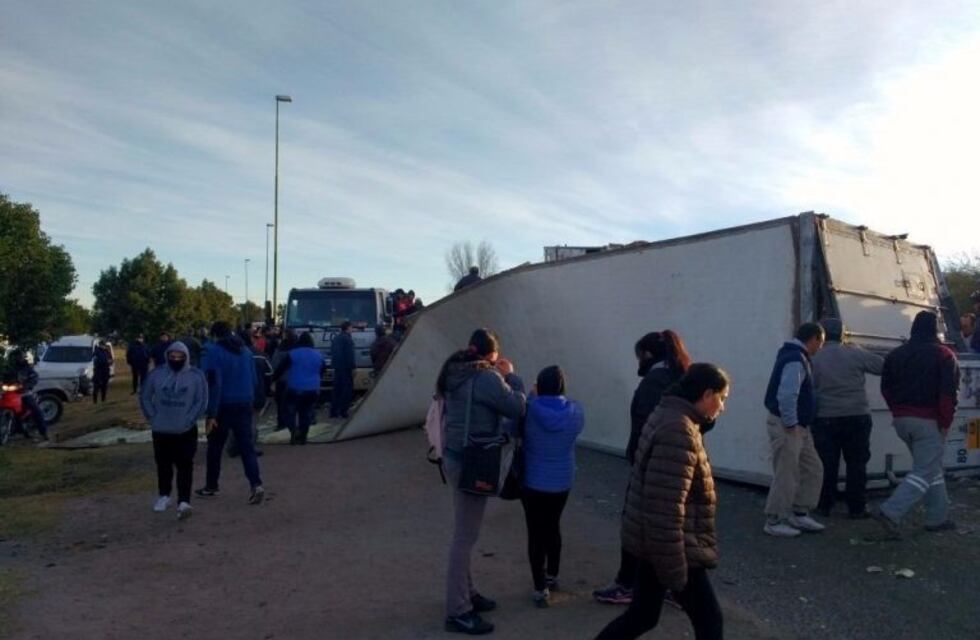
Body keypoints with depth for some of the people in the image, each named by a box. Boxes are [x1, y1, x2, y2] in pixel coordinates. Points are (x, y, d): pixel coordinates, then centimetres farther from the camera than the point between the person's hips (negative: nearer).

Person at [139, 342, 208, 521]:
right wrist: (152, 417, 0)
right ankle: (164, 496, 33)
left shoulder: (196, 375, -5)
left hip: (186, 431, -3)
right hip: (161, 430, 3)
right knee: (163, 464, 15)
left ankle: (183, 502, -12)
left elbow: (201, 401, -4)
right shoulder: (157, 374, -1)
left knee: (184, 465, -8)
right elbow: (145, 397, 8)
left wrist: (189, 420, -11)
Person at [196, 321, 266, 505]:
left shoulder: (214, 351, -8)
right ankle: (256, 484, -13)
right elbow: (254, 380, 15)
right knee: (247, 446, 2)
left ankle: (211, 486, 24)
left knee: (215, 447, 12)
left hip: (224, 405, -4)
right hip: (244, 405, 4)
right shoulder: (245, 350, 10)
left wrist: (211, 414, -16)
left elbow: (214, 384, -15)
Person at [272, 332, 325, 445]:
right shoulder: (318, 355, 8)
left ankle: (294, 430, -9)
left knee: (291, 412, 12)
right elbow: (323, 371, 22)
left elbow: (280, 368, -1)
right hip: (312, 390, 3)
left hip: (295, 389, -3)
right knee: (306, 414, 12)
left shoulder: (292, 354, -4)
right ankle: (302, 437, 12)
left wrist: (273, 379, 11)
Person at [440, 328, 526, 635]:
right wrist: (511, 376, -3)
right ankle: (458, 611, 8)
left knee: (464, 532, 20)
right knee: (465, 536, -1)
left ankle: (466, 592, 33)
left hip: (455, 455, 9)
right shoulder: (487, 377, -19)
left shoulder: (456, 372, 7)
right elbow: (516, 408, -15)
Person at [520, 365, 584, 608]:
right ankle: (552, 576, 38)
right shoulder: (575, 411, -11)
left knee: (536, 533, 6)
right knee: (553, 527, 21)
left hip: (533, 481, -3)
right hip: (562, 482, 3)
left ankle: (541, 588, 10)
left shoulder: (529, 410, -18)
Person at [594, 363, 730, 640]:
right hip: (671, 547, -10)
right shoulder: (678, 431, -24)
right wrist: (675, 571, -21)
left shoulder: (670, 417, 10)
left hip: (653, 542, 10)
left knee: (642, 616, 19)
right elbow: (666, 507, -27)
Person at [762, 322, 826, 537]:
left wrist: (799, 425, 22)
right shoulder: (795, 360, -18)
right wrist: (791, 424, -23)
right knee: (786, 476, -3)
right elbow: (787, 395, -28)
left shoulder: (796, 356, 15)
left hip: (800, 426, 10)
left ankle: (799, 514, 23)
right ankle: (774, 522, 6)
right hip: (786, 427, -10)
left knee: (813, 469, 14)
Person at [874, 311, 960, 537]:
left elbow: (886, 388, 11)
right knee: (925, 472, -4)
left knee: (933, 468, 19)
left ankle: (938, 517, 21)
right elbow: (948, 393, -14)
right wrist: (945, 423, -9)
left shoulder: (895, 355, 9)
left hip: (902, 421, 6)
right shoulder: (944, 355, -7)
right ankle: (890, 512, -17)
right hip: (928, 422, -6)